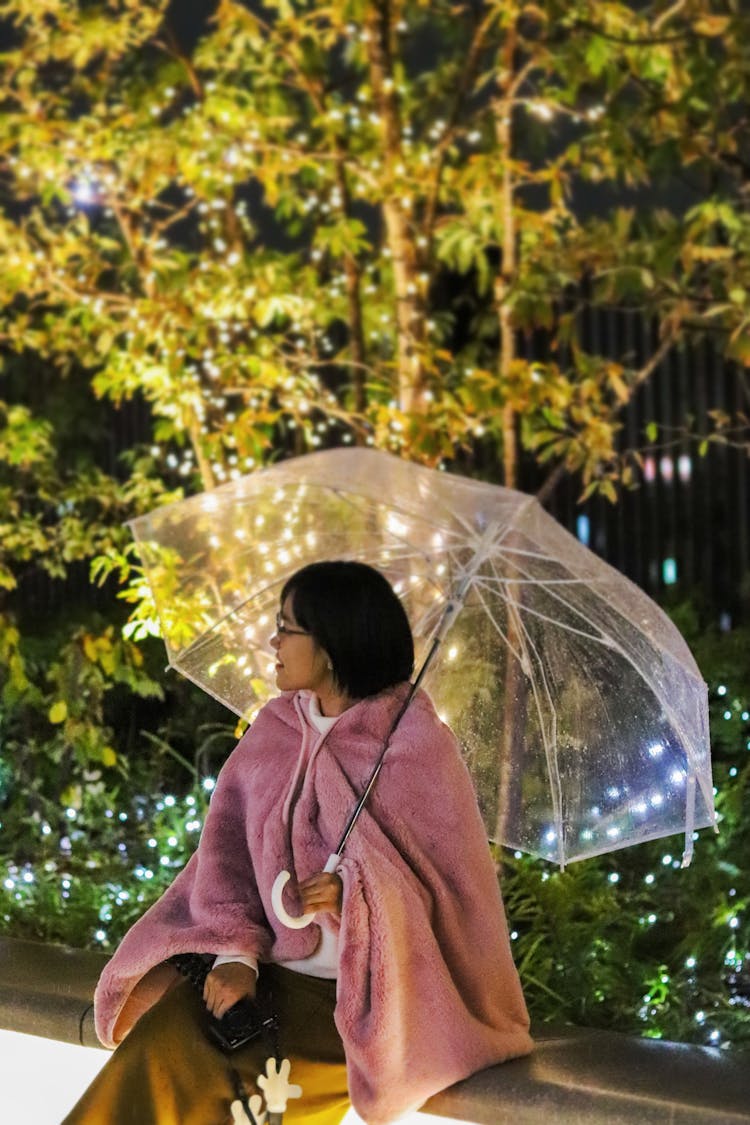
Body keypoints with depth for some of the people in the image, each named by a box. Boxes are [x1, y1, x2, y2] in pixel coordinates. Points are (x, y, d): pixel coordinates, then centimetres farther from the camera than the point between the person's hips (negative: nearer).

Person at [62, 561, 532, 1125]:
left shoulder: (417, 746, -8)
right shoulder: (273, 729, 7)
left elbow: (456, 882, -7)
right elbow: (227, 848, 4)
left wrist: (358, 889, -23)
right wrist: (235, 951, -11)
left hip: (362, 990, -4)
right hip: (272, 968, 5)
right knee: (161, 1041, -23)